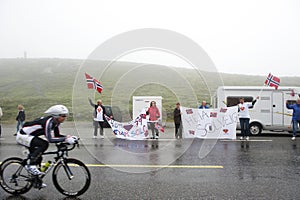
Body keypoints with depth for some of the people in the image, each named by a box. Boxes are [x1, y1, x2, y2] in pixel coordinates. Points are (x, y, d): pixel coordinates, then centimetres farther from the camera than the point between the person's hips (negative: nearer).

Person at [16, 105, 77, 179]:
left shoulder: (55, 122, -3)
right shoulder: (48, 122, -30)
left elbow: (57, 135, 4)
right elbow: (50, 139, -37)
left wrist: (69, 137, -11)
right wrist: (66, 139, -40)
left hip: (30, 136, 9)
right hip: (22, 136, -9)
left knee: (38, 157, 11)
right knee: (44, 144, -28)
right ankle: (30, 165, -15)